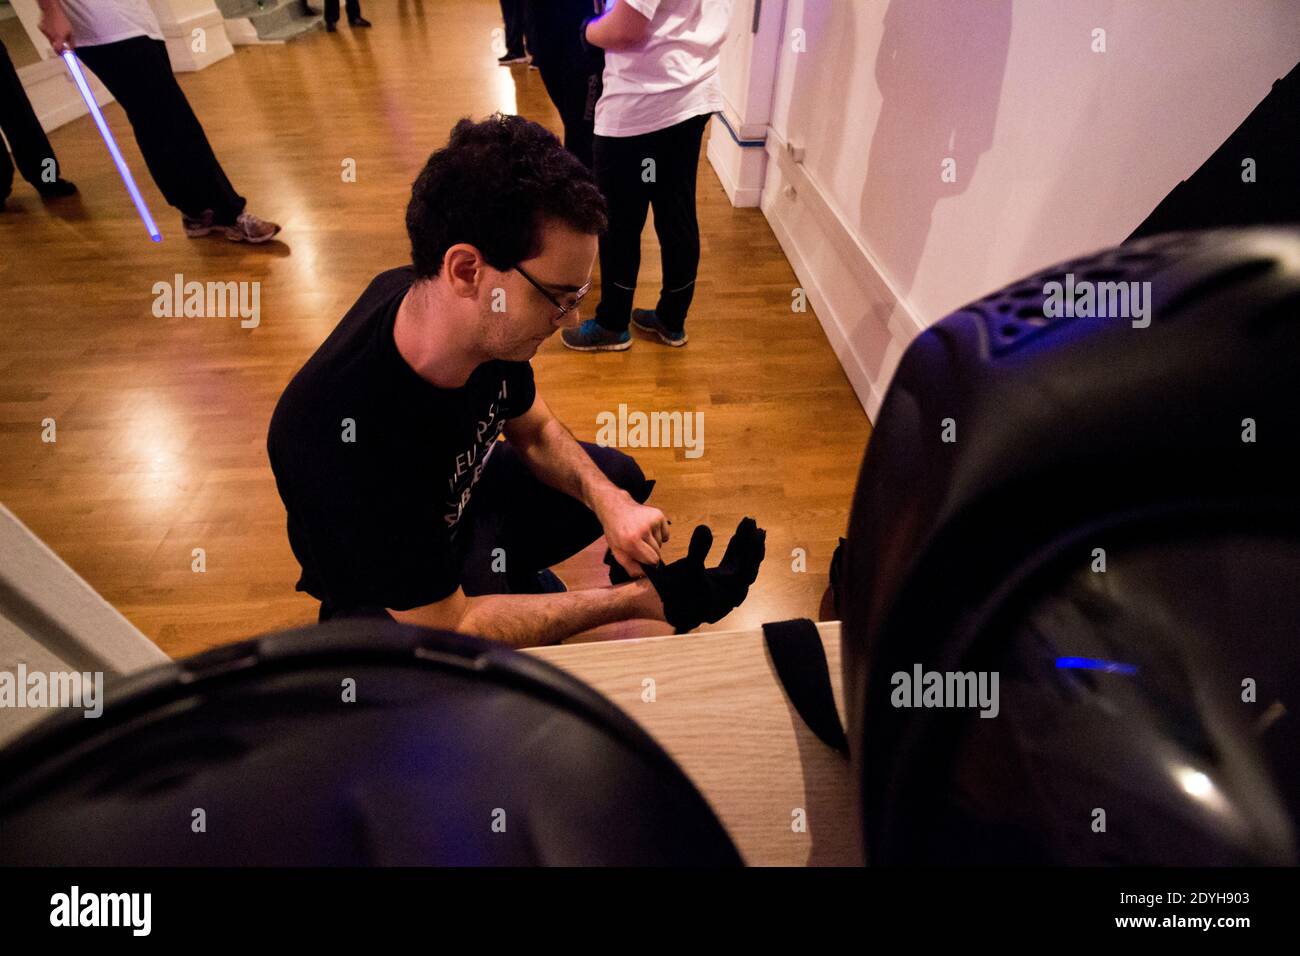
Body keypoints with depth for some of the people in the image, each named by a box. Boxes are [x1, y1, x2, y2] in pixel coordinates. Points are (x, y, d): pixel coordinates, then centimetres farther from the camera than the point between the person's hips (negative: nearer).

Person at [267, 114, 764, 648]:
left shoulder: (486, 323, -24)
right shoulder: (346, 439, -43)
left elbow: (534, 429, -3)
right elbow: (447, 627, -32)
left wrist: (608, 500, -23)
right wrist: (642, 600, -31)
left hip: (462, 492, 6)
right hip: (391, 591, -5)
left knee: (620, 478, 8)